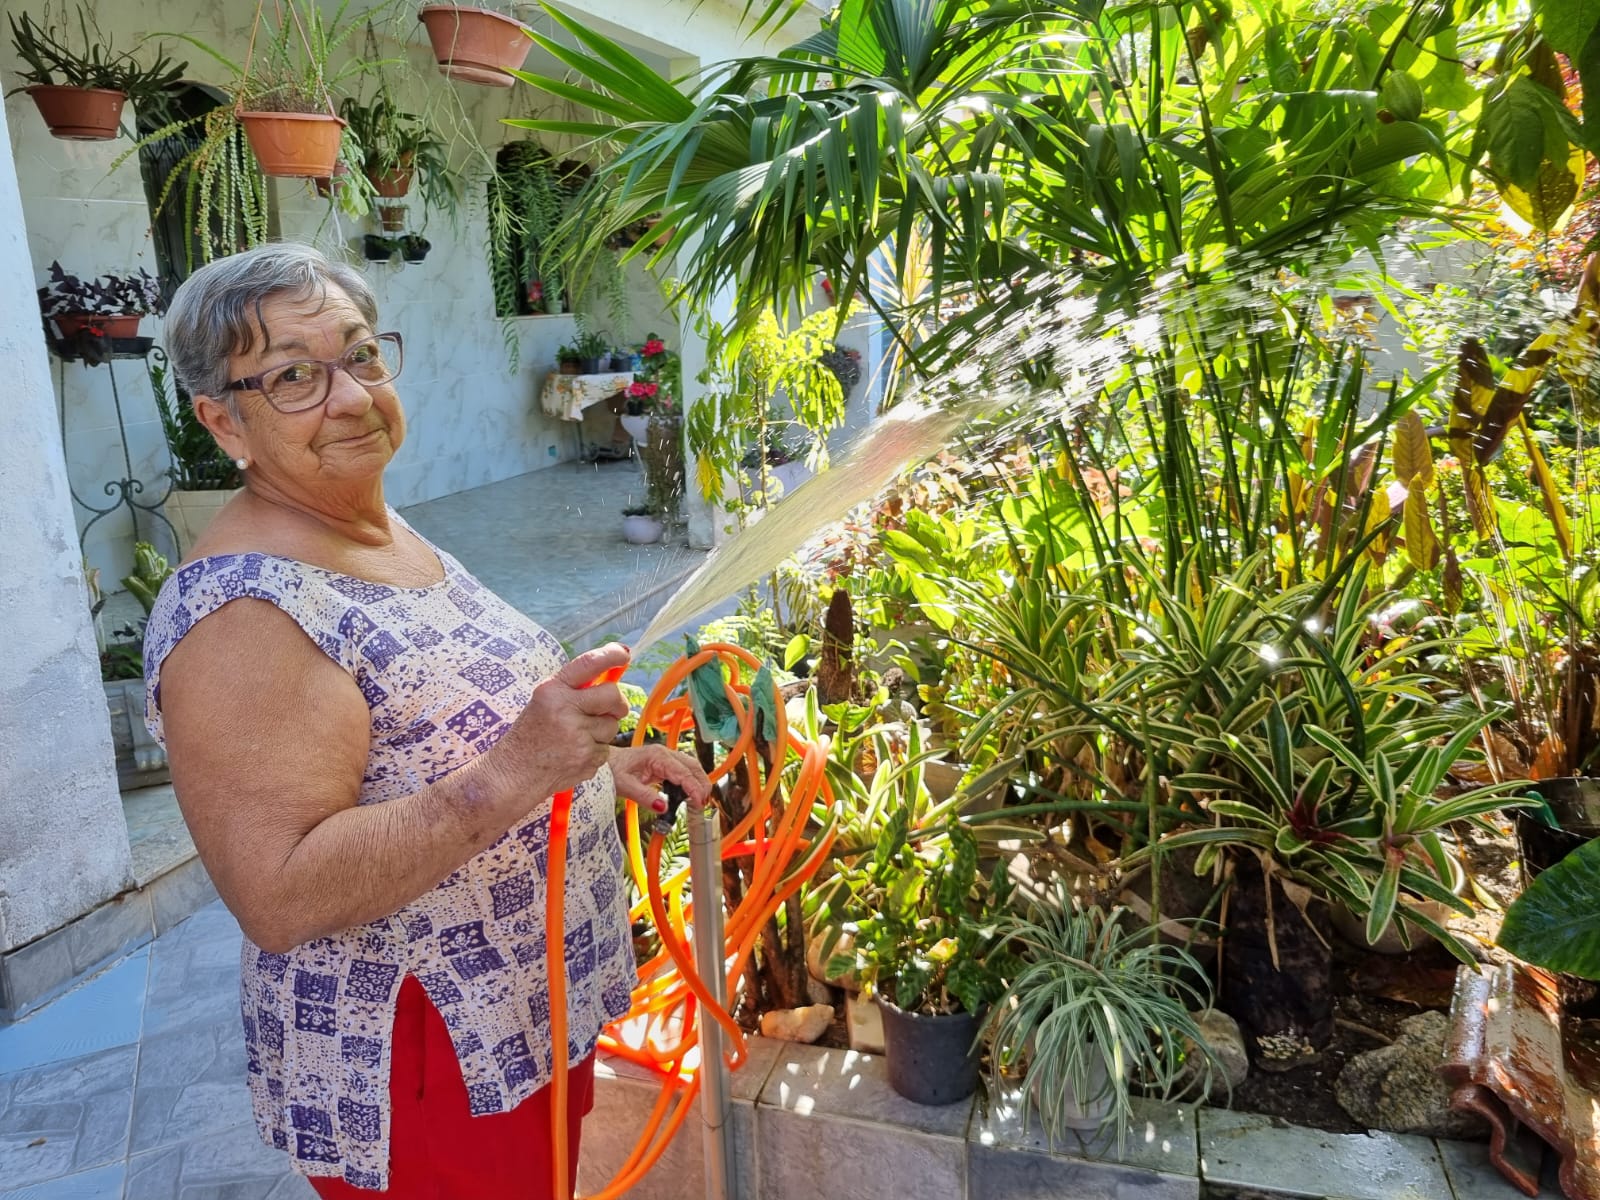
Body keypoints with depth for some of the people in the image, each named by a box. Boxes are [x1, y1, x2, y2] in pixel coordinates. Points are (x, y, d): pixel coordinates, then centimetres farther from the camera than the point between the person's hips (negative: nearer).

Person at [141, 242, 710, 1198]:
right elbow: (278, 897, -30)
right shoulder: (242, 615, -25)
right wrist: (513, 776, -39)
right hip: (415, 1070, -8)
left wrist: (596, 763, 3)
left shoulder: (387, 534, 3)